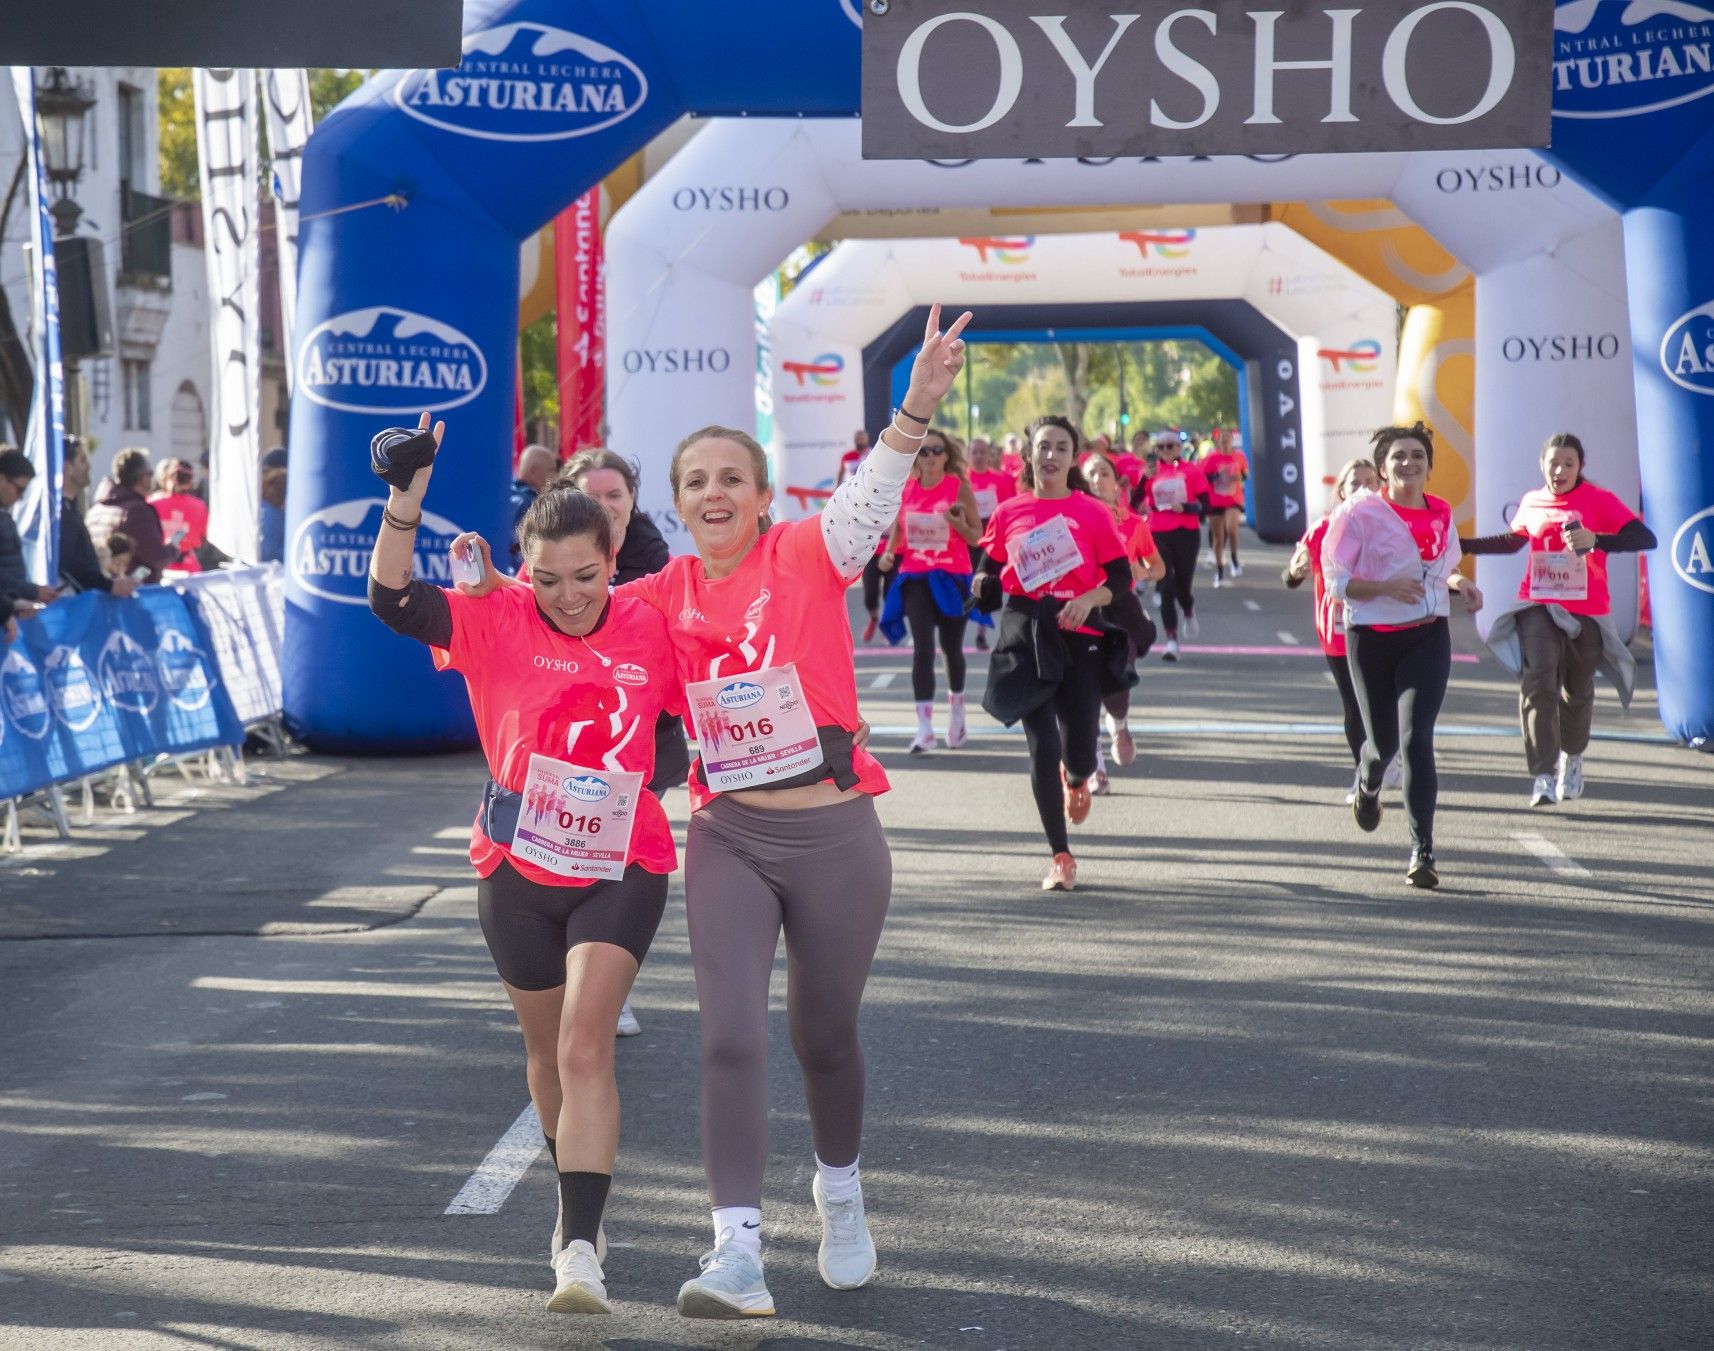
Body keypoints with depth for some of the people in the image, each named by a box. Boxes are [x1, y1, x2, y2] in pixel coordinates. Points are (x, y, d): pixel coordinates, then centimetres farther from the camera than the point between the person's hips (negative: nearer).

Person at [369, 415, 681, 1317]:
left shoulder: (650, 631, -6)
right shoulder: (495, 623, -10)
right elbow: (391, 600, -24)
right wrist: (408, 498, -34)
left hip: (621, 870, -2)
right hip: (518, 872, 2)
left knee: (586, 1046, -17)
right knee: (548, 1050, 18)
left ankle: (580, 1247, -21)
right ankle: (578, 1200, 42)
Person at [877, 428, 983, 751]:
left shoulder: (959, 487, -5)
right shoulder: (906, 489, 3)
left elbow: (977, 536, -3)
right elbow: (899, 528, 16)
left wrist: (958, 524, -23)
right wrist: (889, 552, -4)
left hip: (952, 576, -1)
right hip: (915, 577, 1)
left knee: (952, 648, 11)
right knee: (923, 648, -11)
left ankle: (956, 710, 38)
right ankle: (925, 728, -14)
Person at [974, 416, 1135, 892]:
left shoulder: (1093, 513, -1)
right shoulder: (1009, 513, 3)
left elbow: (1121, 577, 0)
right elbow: (990, 574, 11)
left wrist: (1090, 599, -18)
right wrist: (983, 585, -11)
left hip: (1079, 638, 0)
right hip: (1026, 637, 0)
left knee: (1080, 750, 4)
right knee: (1042, 747, -8)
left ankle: (1076, 778, 46)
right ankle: (1060, 857, 5)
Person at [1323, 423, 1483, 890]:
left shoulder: (1440, 514, 6)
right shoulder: (1359, 512, -8)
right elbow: (1336, 580, -8)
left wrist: (1458, 584, -1)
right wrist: (1386, 587, -24)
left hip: (1428, 636, 2)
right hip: (1372, 637, -2)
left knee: (1417, 737, -13)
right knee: (1383, 742, 10)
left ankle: (1422, 850, -13)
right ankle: (1367, 784, 50)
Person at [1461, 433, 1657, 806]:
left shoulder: (1599, 501, -5)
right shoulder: (1531, 503, 7)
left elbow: (1645, 538, -16)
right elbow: (1513, 541, 27)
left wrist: (1595, 540, -32)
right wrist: (1462, 546, 20)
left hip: (1586, 611, -1)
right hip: (1538, 607, 1)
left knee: (1577, 690, 12)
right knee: (1537, 683, -18)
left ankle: (1572, 758, 41)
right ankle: (1543, 775, -21)